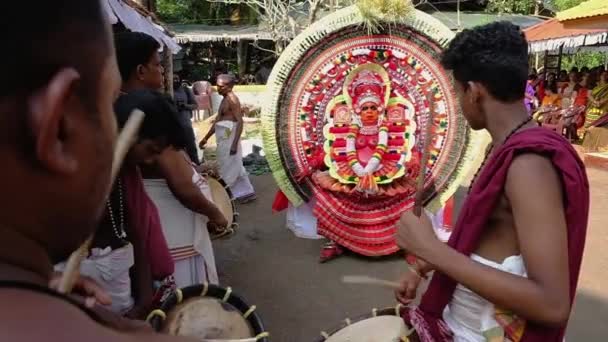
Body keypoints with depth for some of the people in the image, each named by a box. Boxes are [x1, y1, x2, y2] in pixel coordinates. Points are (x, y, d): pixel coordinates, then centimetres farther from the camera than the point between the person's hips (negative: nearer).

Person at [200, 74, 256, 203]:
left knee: (228, 168, 0)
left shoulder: (233, 99, -12)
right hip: (224, 139, 10)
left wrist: (234, 143, -25)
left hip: (230, 139, -10)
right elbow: (217, 121, 23)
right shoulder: (225, 100, 17)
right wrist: (206, 138, 23)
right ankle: (246, 192, 19)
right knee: (234, 166, 13)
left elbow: (240, 122, -20)